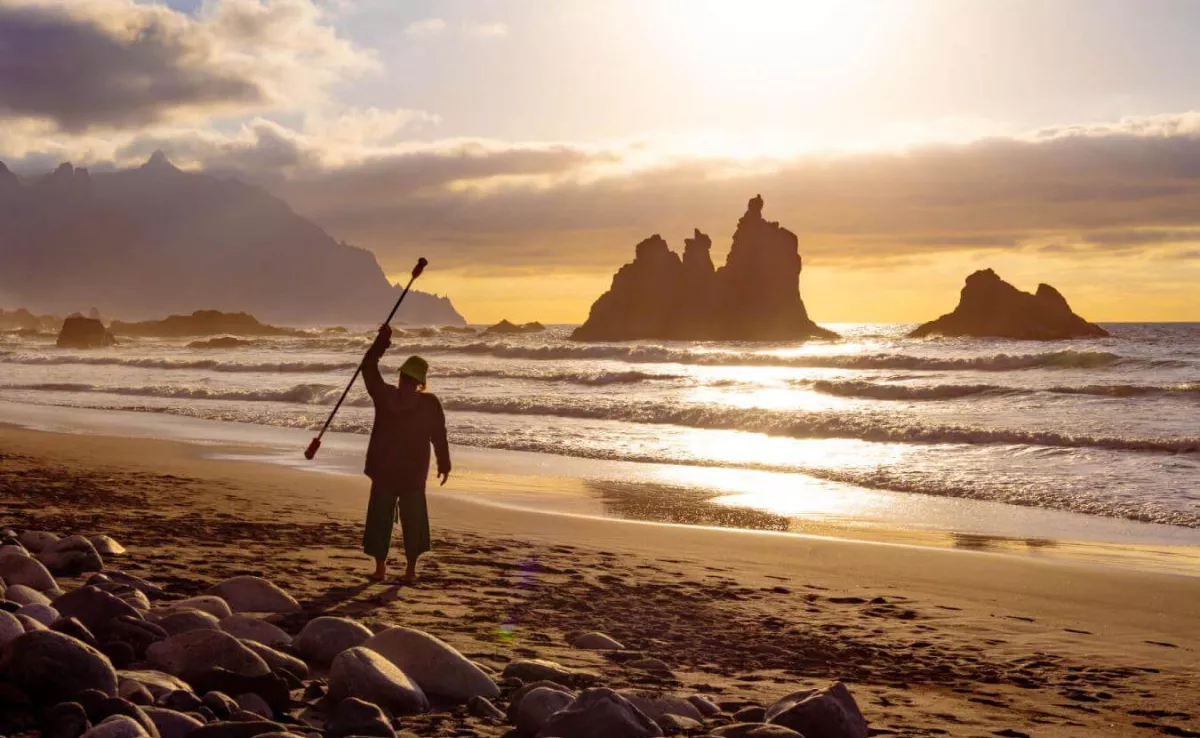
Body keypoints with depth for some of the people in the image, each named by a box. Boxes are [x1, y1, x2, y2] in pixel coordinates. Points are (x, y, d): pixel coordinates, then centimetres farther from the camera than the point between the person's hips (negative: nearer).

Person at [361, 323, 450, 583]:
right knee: (413, 520, 10)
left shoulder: (384, 396, -10)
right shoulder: (429, 404, -11)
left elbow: (368, 368, 5)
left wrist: (382, 340, 11)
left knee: (380, 518, 11)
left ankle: (380, 566, 12)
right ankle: (411, 569, 9)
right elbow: (439, 437, -5)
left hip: (383, 471, 0)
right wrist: (444, 465, 6)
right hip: (414, 474, 0)